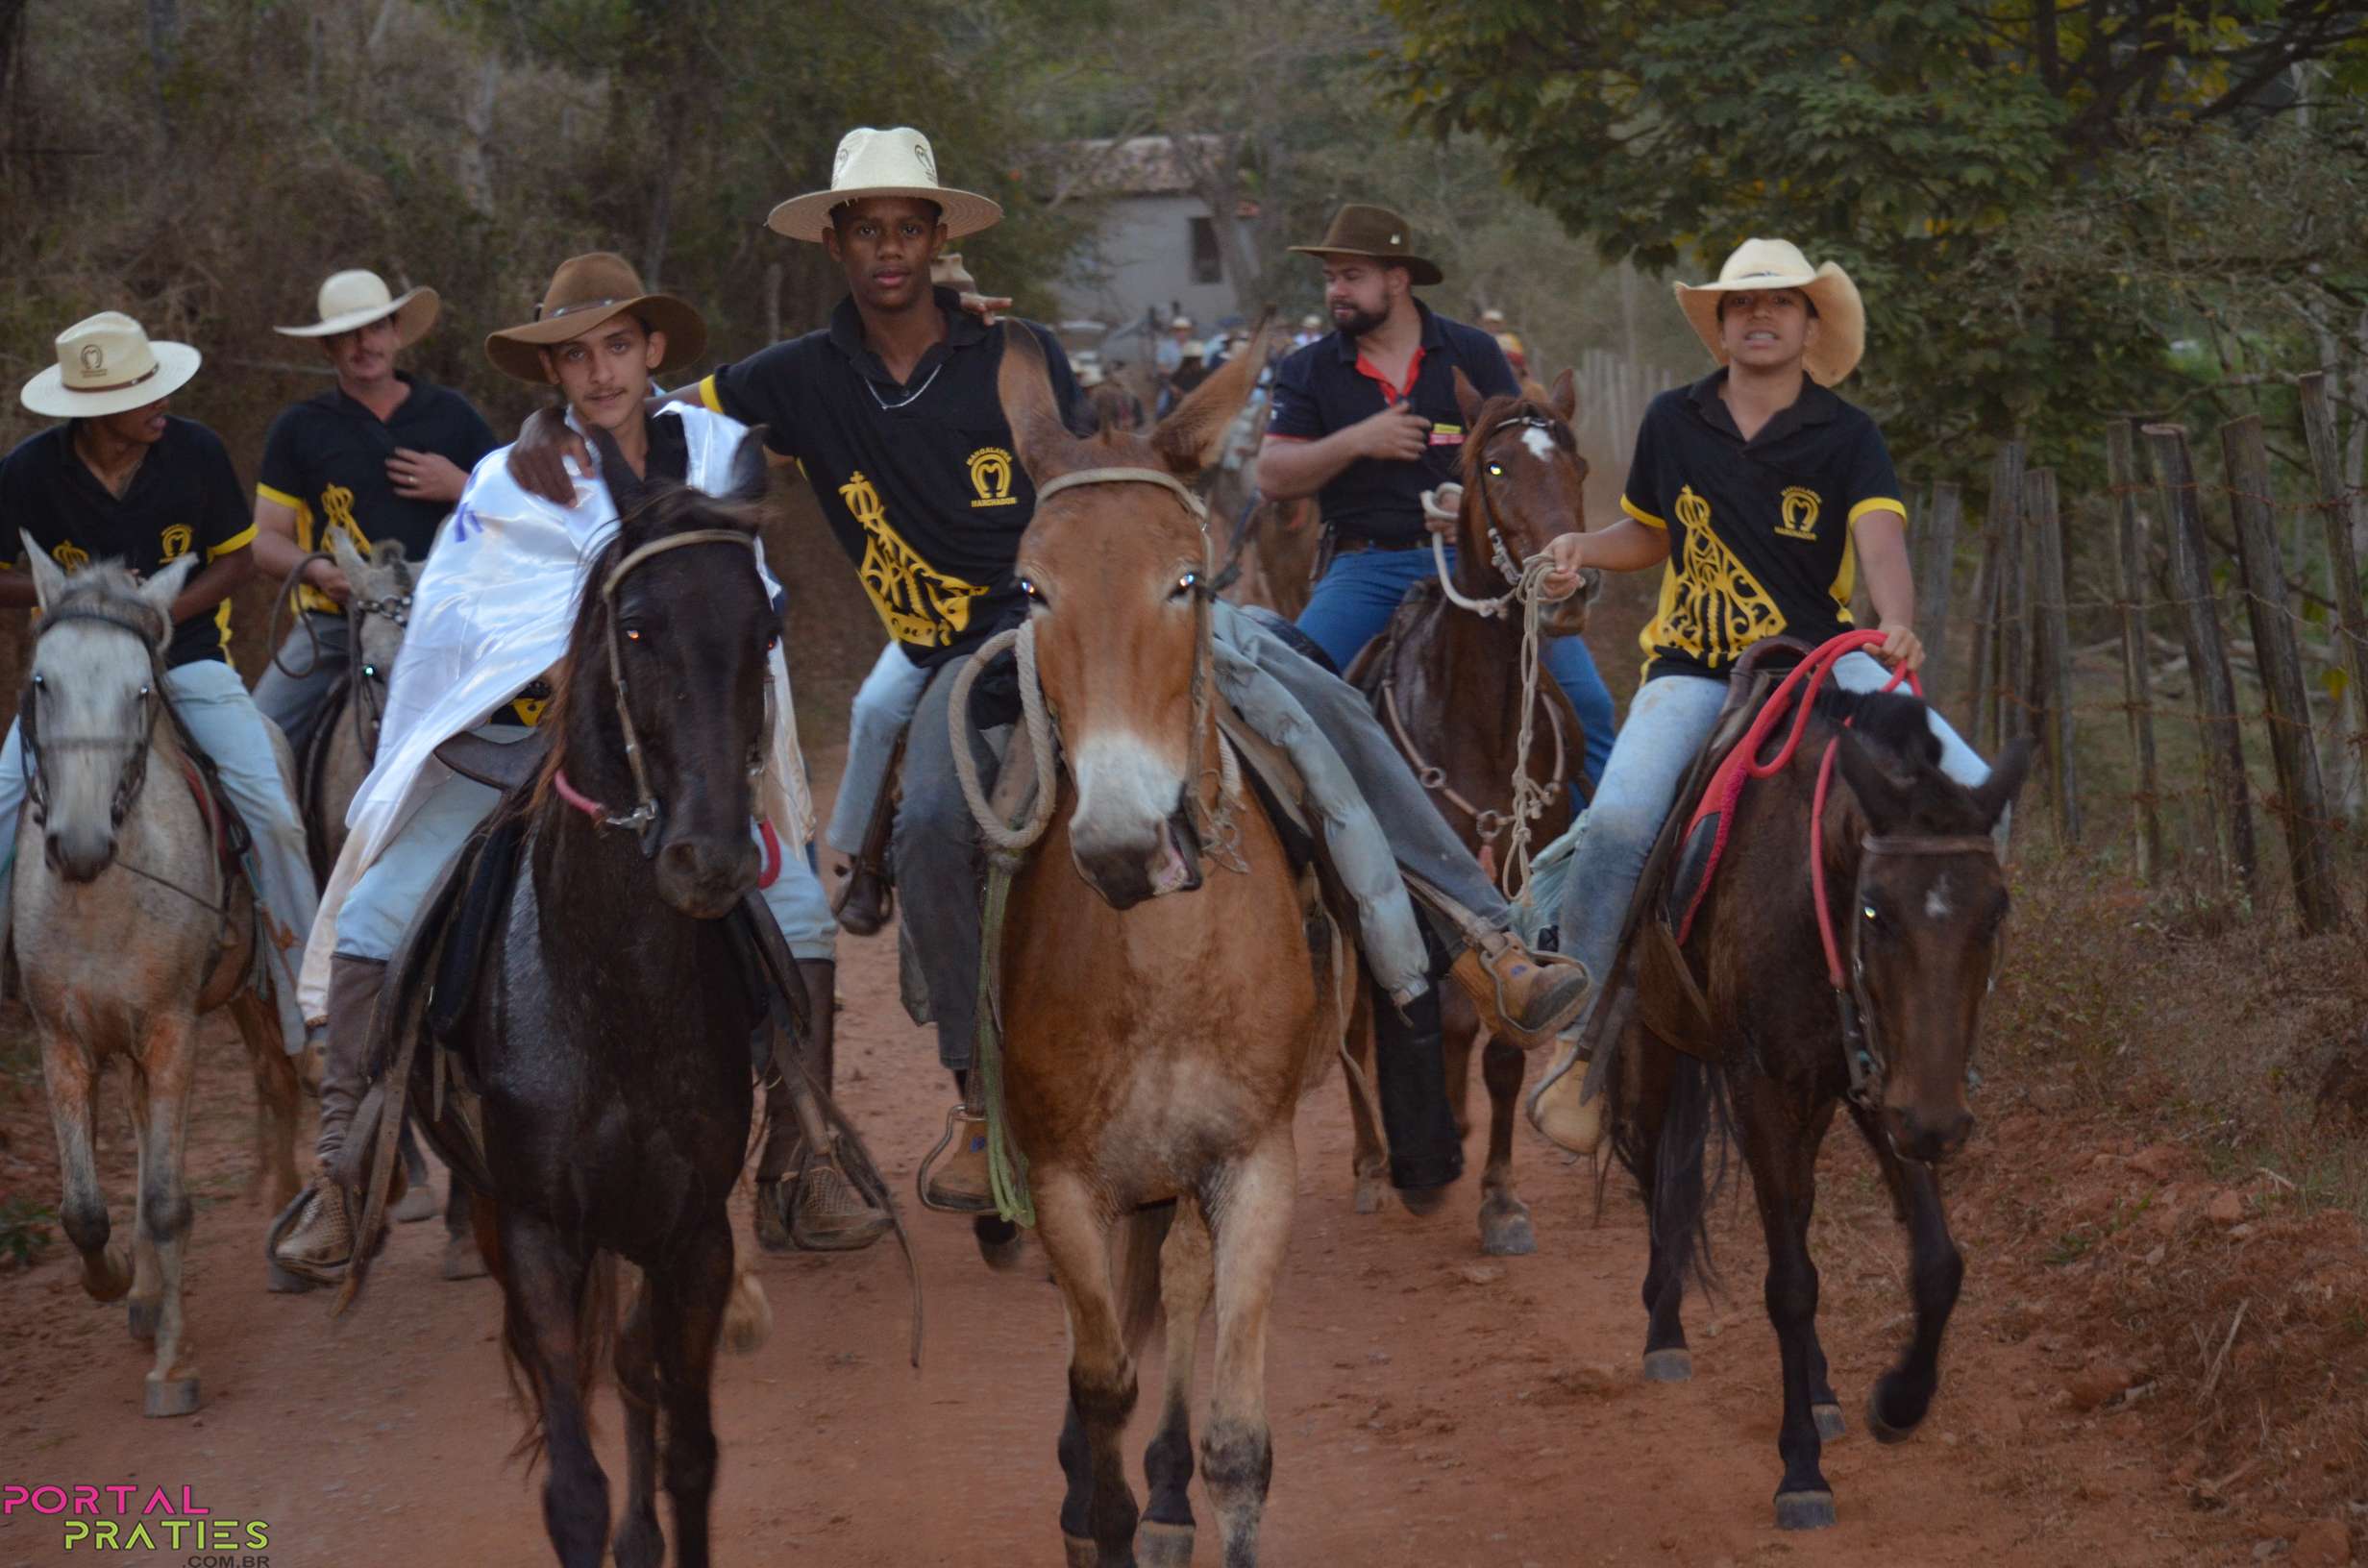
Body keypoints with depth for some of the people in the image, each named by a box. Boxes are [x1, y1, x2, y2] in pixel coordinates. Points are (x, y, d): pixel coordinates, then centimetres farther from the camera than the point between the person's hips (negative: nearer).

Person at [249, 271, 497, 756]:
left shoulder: (452, 415, 13)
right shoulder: (299, 428, 11)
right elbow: (267, 543, 7)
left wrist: (459, 487, -4)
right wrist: (318, 570, -13)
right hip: (334, 625, 0)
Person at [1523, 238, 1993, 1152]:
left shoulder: (1847, 437, 0)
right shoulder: (1673, 425, 7)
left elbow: (1880, 544, -16)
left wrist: (1896, 623, -37)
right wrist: (1582, 551, -1)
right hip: (1693, 670, 0)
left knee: (1971, 791, -20)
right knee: (1618, 820, -27)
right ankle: (1582, 1040, -13)